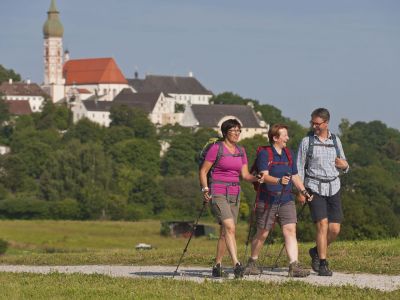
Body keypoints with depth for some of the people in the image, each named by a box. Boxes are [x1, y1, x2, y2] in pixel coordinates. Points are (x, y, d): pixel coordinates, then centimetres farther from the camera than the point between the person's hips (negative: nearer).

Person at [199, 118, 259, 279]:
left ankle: (217, 266, 18)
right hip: (218, 193, -7)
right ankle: (236, 264, -30)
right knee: (230, 227, -21)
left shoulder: (240, 151, 13)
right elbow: (203, 171, -3)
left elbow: (245, 174, 10)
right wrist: (205, 189, -16)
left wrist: (257, 178, -10)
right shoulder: (216, 148, -6)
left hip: (234, 193, 7)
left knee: (225, 232, 9)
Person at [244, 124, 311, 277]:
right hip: (267, 200, -5)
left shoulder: (289, 154, 13)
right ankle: (252, 263, 25)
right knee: (262, 233, 5)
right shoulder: (264, 154, -8)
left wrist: (303, 191, 6)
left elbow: (295, 176, 20)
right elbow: (265, 176, -19)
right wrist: (279, 181, -36)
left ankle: (294, 266, -14)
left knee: (290, 230, -9)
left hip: (286, 200, 5)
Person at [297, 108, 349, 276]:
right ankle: (323, 265, -8)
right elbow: (299, 167, 2)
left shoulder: (335, 141, 9)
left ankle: (316, 251, 26)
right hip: (314, 188, -4)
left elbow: (343, 167, 18)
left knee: (335, 229, 0)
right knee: (322, 225, -15)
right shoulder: (307, 141, 1)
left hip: (333, 188, 4)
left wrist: (344, 166, -6)